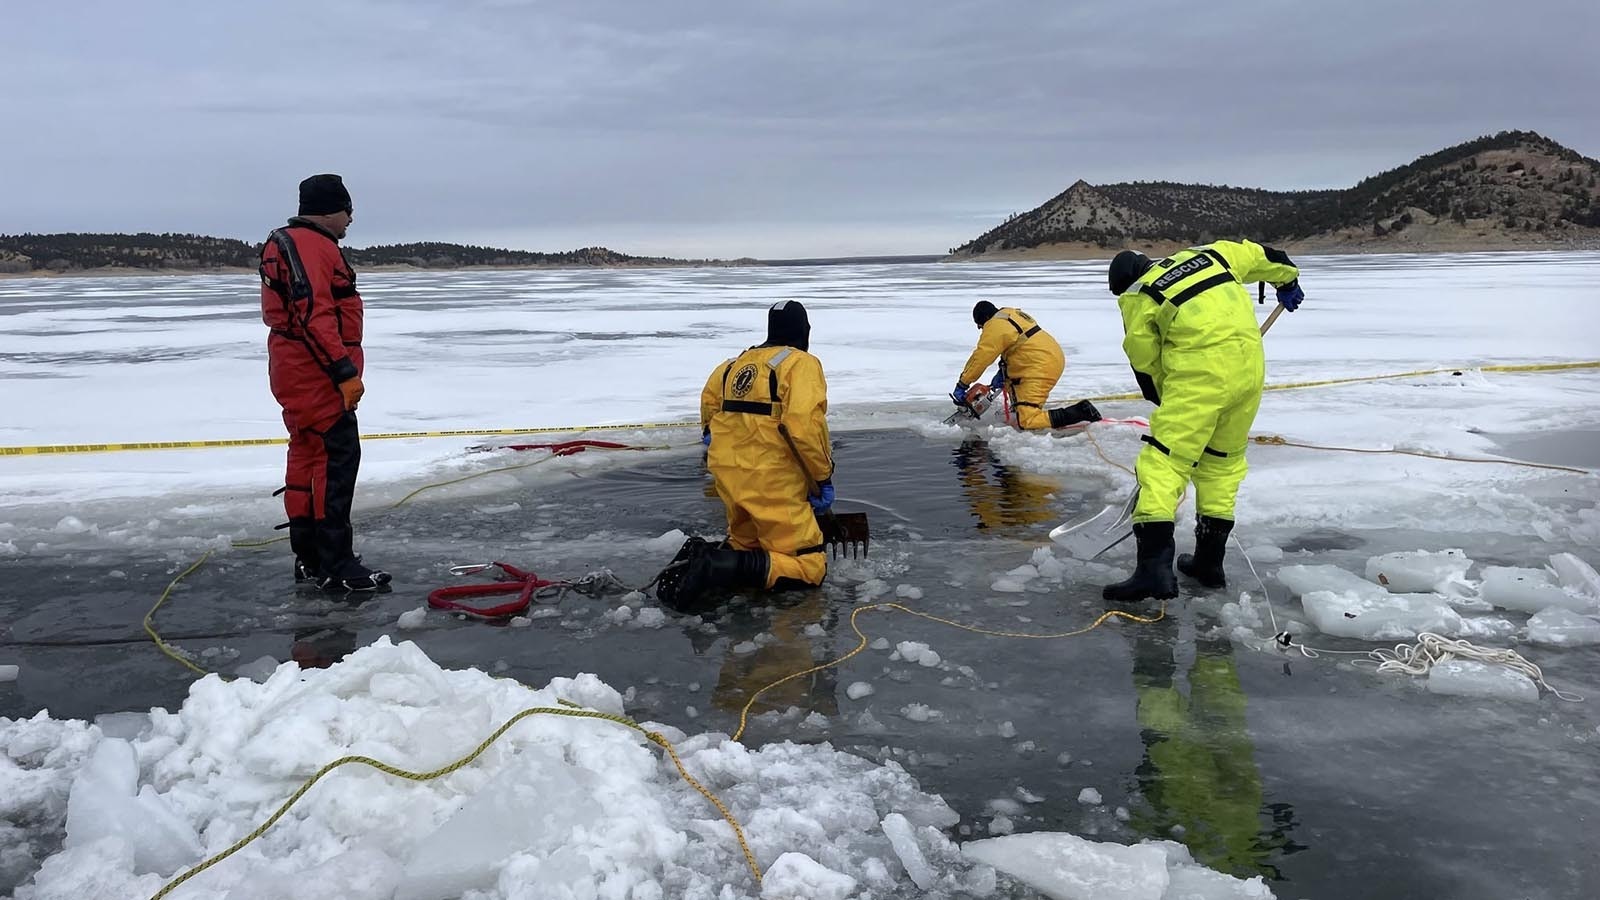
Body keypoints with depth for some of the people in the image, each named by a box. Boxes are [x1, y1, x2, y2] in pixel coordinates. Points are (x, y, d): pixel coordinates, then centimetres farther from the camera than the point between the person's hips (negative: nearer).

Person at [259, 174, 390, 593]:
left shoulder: (287, 243, 20)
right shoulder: (312, 246, -15)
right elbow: (314, 316, -24)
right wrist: (345, 372, -24)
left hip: (299, 374, 11)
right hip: (317, 375, -11)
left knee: (307, 456, 13)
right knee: (337, 457, -11)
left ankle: (309, 559, 21)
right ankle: (336, 565, -10)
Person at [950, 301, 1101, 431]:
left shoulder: (995, 326, -12)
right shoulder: (1012, 314, 17)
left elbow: (980, 358, -12)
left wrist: (962, 384, -5)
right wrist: (1001, 374, 23)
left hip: (1042, 369, -11)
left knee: (1027, 422, -14)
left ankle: (1082, 412, -17)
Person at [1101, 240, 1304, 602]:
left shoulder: (1138, 298, 7)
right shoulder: (1208, 254, 21)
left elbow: (1145, 363, 8)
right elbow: (1258, 255, 33)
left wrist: (1167, 401, 22)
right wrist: (1287, 280, 51)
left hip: (1200, 373, -6)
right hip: (1250, 367, 6)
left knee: (1164, 460, -8)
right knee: (1223, 460, 18)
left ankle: (1154, 565, -22)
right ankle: (1209, 560, 23)